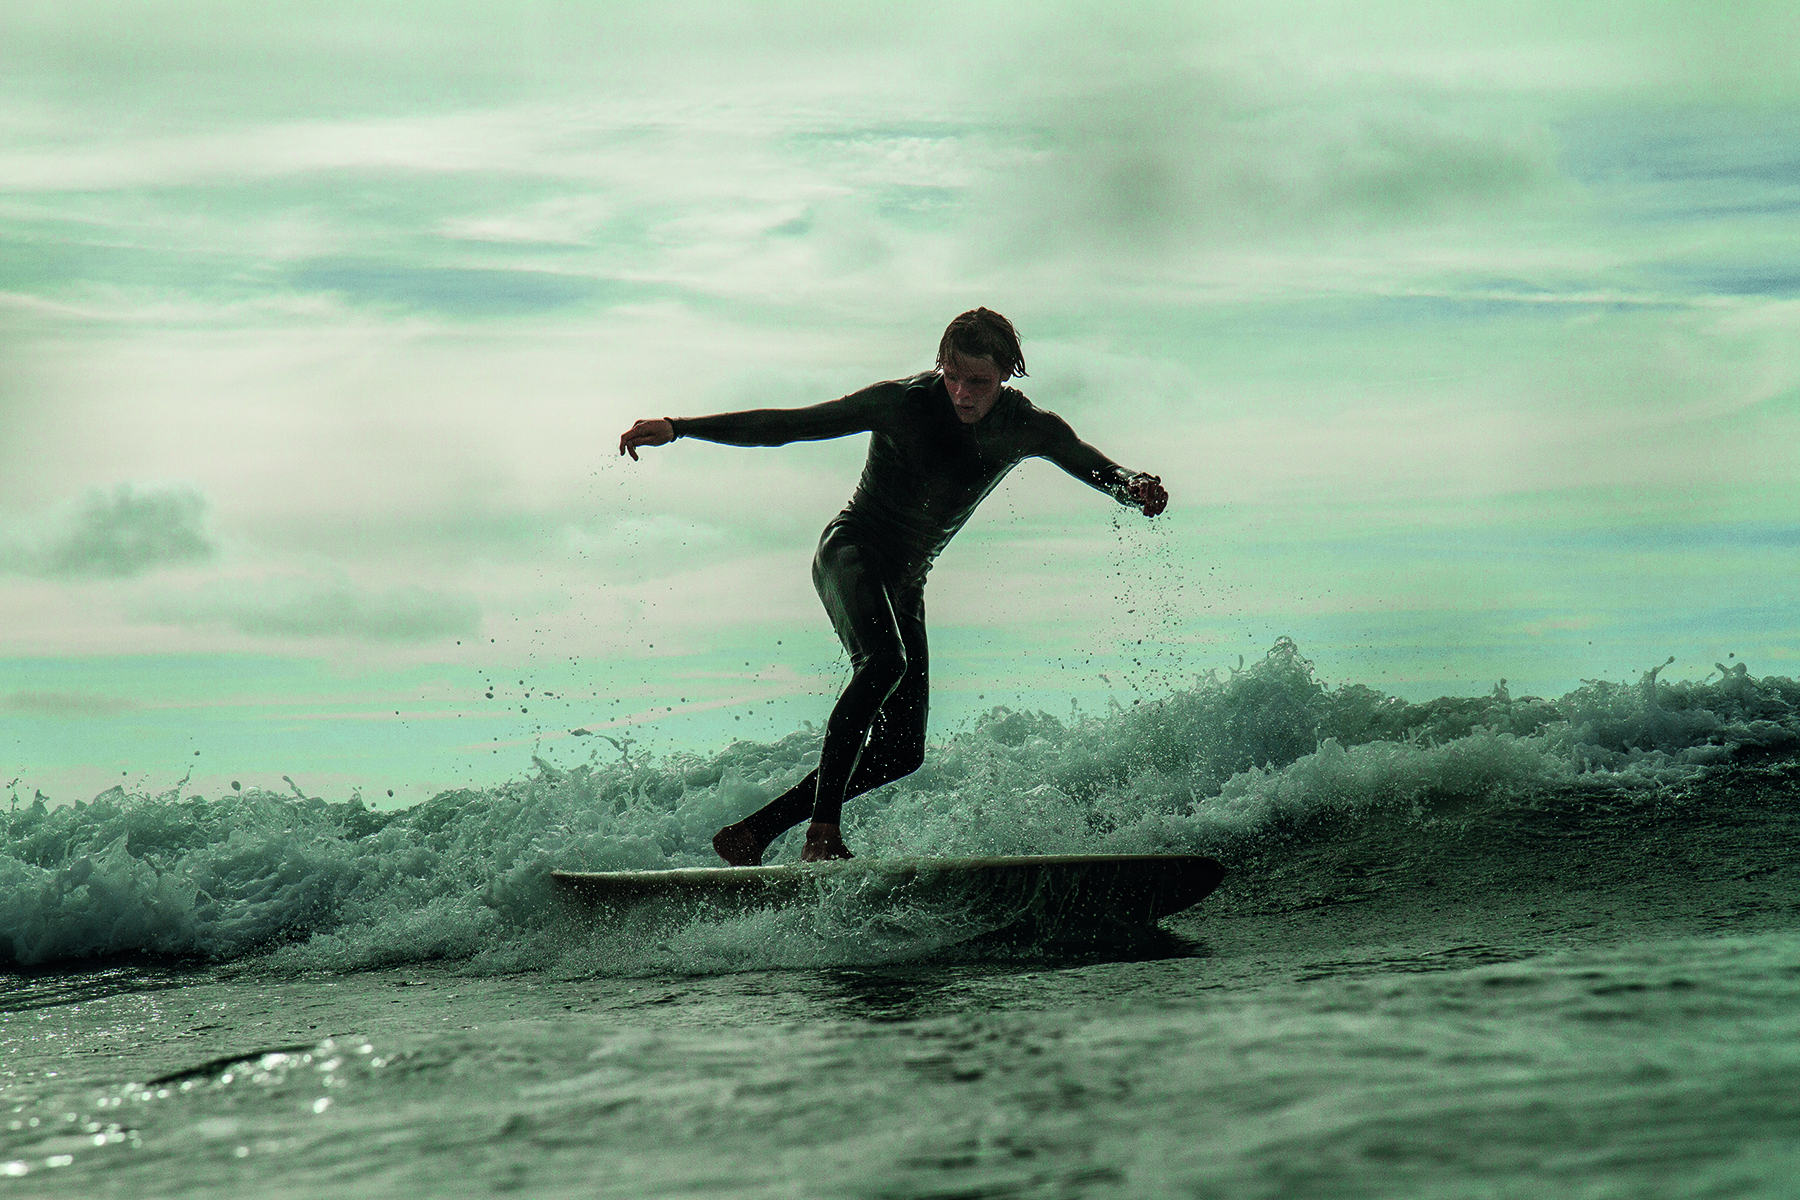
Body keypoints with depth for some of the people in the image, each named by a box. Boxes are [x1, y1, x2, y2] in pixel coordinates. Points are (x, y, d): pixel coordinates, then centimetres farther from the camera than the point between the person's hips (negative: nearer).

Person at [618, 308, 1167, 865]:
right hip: (850, 551, -6)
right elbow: (789, 424, -15)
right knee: (885, 660, -37)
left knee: (902, 751, -1)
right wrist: (677, 428, -22)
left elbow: (1101, 470, 6)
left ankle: (751, 834, 6)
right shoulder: (905, 402, -16)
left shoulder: (1029, 428, -2)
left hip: (907, 580, 6)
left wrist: (1136, 487, -21)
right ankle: (823, 832, -39)